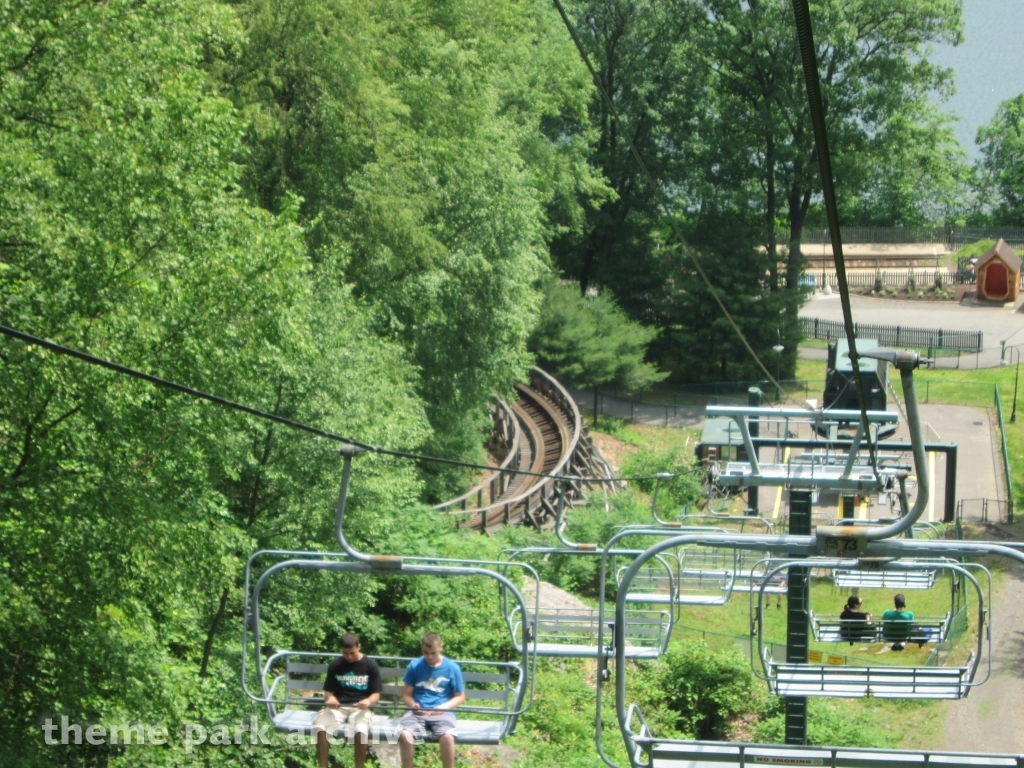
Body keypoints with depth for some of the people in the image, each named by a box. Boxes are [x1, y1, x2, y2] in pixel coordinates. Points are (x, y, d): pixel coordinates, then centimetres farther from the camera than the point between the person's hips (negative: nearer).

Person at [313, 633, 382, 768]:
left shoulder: (370, 665, 2)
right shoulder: (335, 665, 8)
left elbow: (376, 694, 2)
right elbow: (328, 691, 11)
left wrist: (368, 701, -22)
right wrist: (330, 698, -14)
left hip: (360, 707, -2)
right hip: (338, 706, 2)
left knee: (361, 730, -36)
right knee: (319, 727, -29)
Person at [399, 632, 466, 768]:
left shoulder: (452, 668, 3)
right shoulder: (414, 666, 6)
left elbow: (460, 696, 9)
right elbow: (406, 694, 11)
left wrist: (443, 707, -9)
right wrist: (413, 704, -11)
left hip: (442, 712, -1)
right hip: (417, 712, 1)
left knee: (447, 736, -35)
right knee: (404, 735, -32)